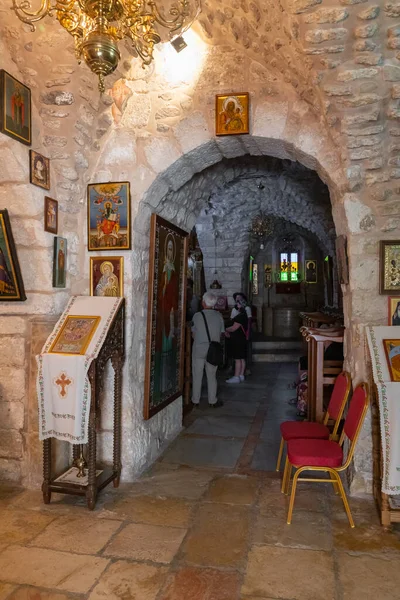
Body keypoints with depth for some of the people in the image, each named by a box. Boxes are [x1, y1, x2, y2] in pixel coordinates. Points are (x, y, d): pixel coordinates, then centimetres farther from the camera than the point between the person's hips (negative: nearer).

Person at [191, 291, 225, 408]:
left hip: (198, 349, -2)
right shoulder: (218, 315, -3)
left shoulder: (197, 316, -9)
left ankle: (195, 400, 18)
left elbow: (193, 334, -1)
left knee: (197, 376, 10)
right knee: (211, 376, 13)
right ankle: (212, 401, 19)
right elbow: (221, 333, 4)